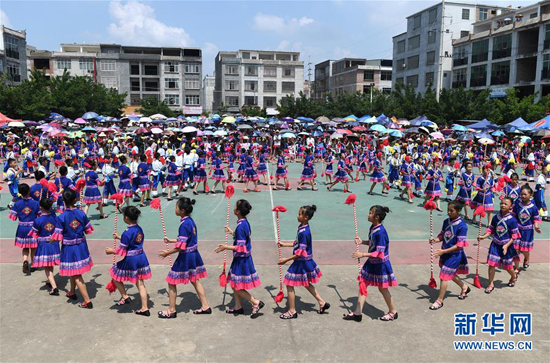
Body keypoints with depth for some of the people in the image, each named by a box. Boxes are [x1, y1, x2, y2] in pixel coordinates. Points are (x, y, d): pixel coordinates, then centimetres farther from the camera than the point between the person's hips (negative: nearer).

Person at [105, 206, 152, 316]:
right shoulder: (139, 229, 3)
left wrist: (112, 251, 1)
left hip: (130, 260, -7)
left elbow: (122, 250, -16)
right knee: (140, 283, 12)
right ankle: (144, 308, 16)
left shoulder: (127, 233, -20)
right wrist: (119, 238, 25)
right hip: (141, 257, 8)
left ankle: (125, 297, 21)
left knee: (115, 276, 18)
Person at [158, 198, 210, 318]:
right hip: (194, 254, 9)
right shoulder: (191, 221, 4)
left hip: (185, 257, -9)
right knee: (195, 280, 19)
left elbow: (181, 246, -24)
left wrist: (167, 253, -11)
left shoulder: (184, 224, -23)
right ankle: (205, 306, 25)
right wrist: (171, 241, 21)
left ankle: (171, 311, 17)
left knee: (171, 282, 6)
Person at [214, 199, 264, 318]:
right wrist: (232, 232, 24)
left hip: (241, 260, -9)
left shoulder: (240, 226, -24)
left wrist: (226, 247, -18)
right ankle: (238, 307, 30)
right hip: (243, 258, 9)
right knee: (234, 284, 19)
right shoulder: (245, 222, 3)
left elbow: (241, 248, -24)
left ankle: (256, 303, 10)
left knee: (238, 287, 2)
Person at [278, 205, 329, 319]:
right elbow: (297, 244, 16)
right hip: (305, 261, 10)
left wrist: (286, 260, -22)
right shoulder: (303, 228, 4)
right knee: (306, 283, 24)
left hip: (302, 262, -10)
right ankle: (322, 303, 33)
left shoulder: (304, 232, -25)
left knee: (289, 284, 2)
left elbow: (300, 252, -25)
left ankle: (292, 311, 14)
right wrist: (284, 244, 15)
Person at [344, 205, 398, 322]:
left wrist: (363, 254, -28)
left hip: (380, 265, -9)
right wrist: (362, 242, -1)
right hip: (371, 263, 9)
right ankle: (358, 313, 19)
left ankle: (393, 312, 32)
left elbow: (379, 253, -28)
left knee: (383, 288, 9)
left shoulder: (380, 232, -27)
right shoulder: (372, 228, 0)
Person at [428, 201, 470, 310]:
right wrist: (436, 240, -12)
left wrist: (443, 251, -26)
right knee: (451, 274, 24)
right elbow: (442, 235, 11)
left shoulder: (462, 226, -21)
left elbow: (459, 245, -22)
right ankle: (464, 287, 50)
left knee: (444, 276, -3)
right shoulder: (446, 222, -1)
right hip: (445, 253, 7)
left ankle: (439, 301, 10)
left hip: (454, 254, -7)